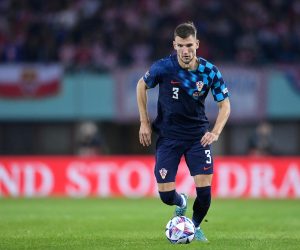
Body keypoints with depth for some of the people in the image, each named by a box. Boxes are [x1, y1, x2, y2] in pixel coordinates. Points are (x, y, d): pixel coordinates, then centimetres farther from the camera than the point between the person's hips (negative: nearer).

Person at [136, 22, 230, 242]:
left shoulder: (209, 71, -12)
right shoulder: (163, 67, -15)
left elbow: (225, 104, -2)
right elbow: (142, 86, 4)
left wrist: (215, 132, -18)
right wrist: (144, 123, 1)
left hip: (198, 135, 1)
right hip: (168, 135, -1)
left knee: (204, 189, -12)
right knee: (166, 195, -6)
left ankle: (195, 226, 20)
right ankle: (181, 202, 33)